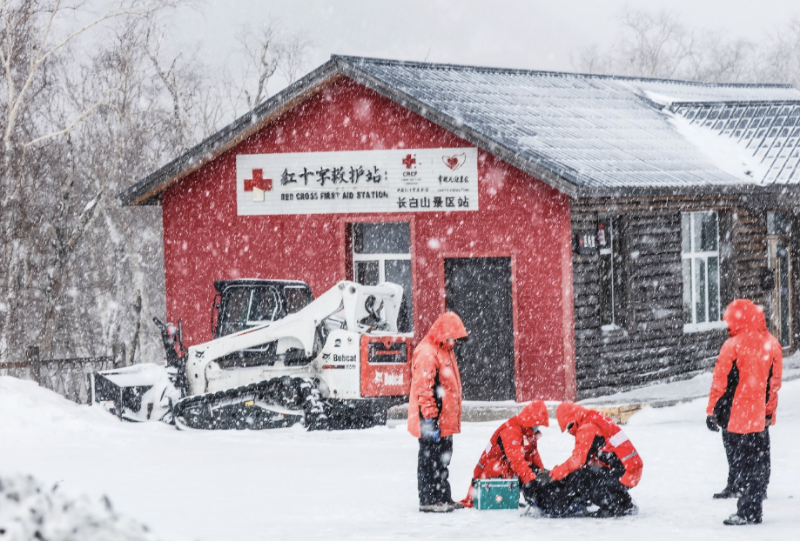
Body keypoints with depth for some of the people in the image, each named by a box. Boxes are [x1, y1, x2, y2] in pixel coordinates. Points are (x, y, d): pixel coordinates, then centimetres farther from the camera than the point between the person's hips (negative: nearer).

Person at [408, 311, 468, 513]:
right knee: (429, 459, -4)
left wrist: (452, 418, 26)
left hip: (445, 421, 10)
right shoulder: (426, 353, -17)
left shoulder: (445, 351, 17)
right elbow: (424, 389, -22)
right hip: (433, 421, -10)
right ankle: (428, 501, 1)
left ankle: (443, 498, 23)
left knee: (443, 458, 15)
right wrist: (430, 419, -23)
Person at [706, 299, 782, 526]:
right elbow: (774, 383, 9)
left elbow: (720, 383, -10)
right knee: (760, 462, 12)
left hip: (738, 416, -5)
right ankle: (754, 509, 17)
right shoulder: (772, 344, 3)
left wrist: (712, 411, -2)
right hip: (761, 416, 5)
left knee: (743, 463, 0)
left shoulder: (733, 346, -13)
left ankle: (747, 511, -2)